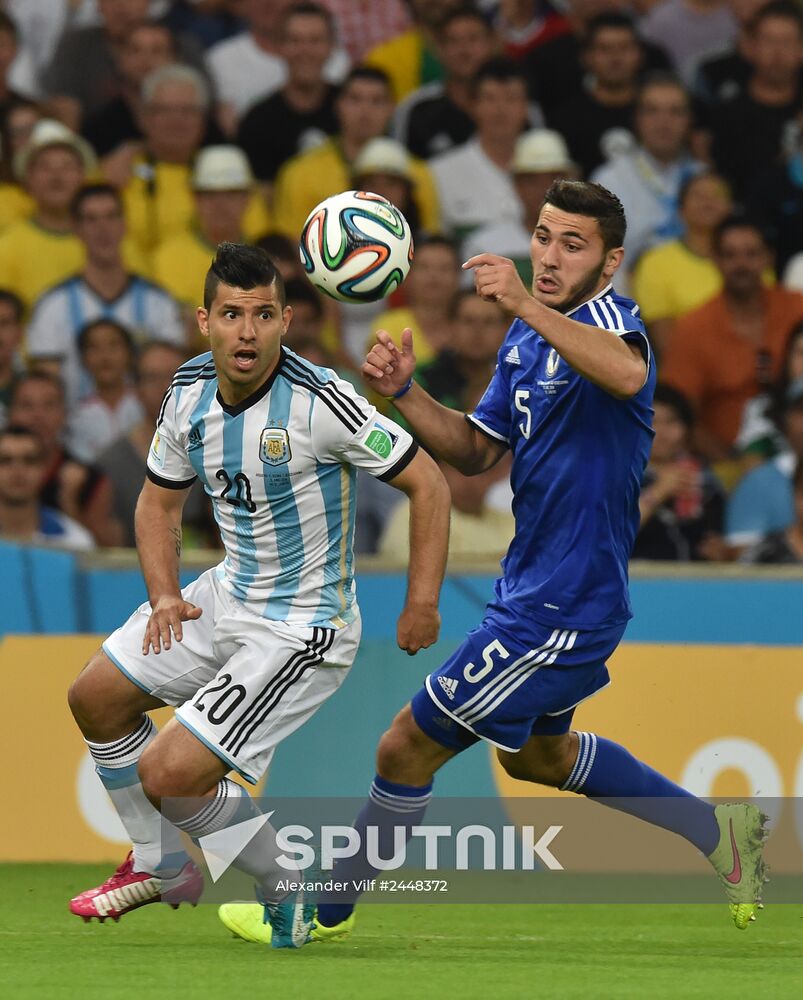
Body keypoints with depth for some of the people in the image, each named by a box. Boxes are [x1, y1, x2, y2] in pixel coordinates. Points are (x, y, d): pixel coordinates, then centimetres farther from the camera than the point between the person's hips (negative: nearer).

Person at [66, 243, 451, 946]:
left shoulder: (320, 402, -26)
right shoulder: (190, 392, -5)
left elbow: (427, 482, -20)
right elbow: (160, 499, 12)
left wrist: (422, 604, -23)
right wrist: (166, 595, -3)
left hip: (302, 631, -8)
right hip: (229, 595, 8)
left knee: (168, 775, -15)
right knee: (97, 697, 17)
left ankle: (295, 902, 6)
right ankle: (161, 868, 35)